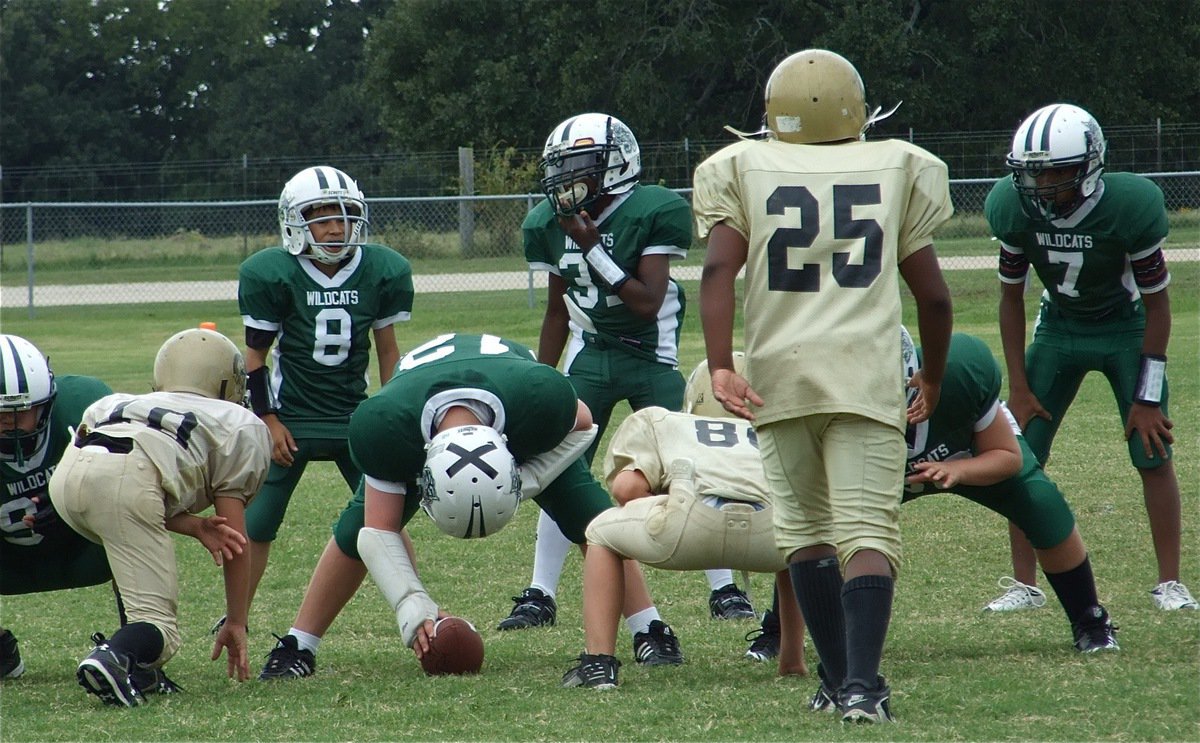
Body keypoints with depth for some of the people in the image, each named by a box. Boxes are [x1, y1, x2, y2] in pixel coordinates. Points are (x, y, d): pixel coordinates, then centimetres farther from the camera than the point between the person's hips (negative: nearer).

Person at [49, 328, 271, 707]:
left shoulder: (123, 404, 40)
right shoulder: (242, 427, 26)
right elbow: (237, 536, 22)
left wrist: (196, 527, 13)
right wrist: (236, 623, 29)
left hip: (66, 472, 6)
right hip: (126, 477, -6)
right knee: (158, 624, -1)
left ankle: (137, 669, 20)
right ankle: (113, 658, -33)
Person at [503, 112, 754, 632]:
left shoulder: (651, 213, -18)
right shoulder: (553, 224, -1)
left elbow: (648, 303, -23)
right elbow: (558, 311, 11)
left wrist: (591, 247, -25)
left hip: (651, 358, -4)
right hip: (589, 356, 4)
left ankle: (724, 589, 5)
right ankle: (540, 596, 5)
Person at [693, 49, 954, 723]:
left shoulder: (745, 170, 8)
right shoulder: (896, 170, 10)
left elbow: (719, 270, -7)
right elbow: (934, 295, 11)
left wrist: (720, 366, -12)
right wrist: (934, 381, 25)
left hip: (779, 375, 1)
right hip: (867, 375, -1)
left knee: (806, 528, 15)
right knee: (867, 530, -5)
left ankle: (843, 678, 17)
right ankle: (862, 685, -20)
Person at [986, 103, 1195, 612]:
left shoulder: (1129, 208, -30)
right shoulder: (1016, 210, -20)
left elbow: (1156, 303, -18)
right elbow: (1011, 296, -4)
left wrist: (1147, 397, -16)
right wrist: (1019, 387, -5)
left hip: (1127, 329, -3)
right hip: (1059, 327, 3)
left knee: (1153, 453, -8)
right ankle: (1024, 585, 4)